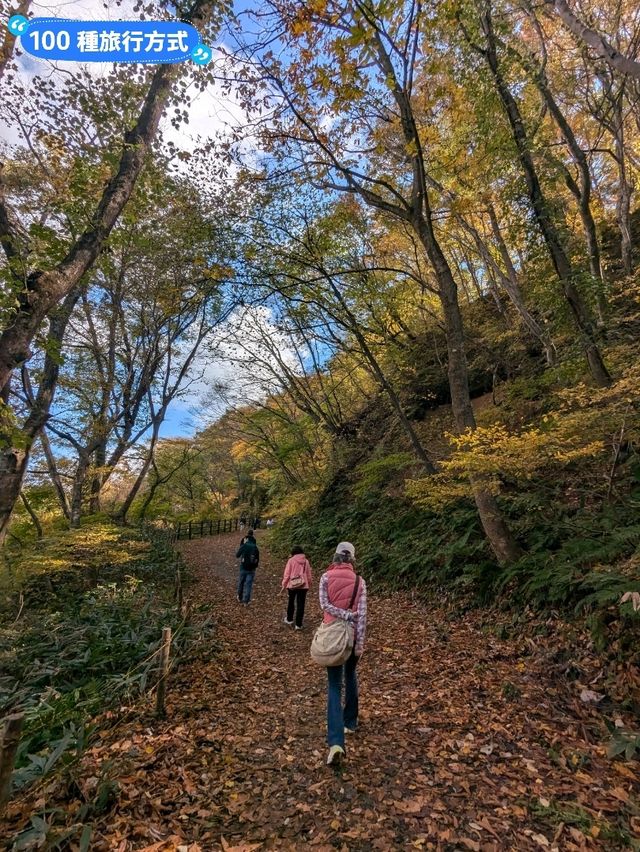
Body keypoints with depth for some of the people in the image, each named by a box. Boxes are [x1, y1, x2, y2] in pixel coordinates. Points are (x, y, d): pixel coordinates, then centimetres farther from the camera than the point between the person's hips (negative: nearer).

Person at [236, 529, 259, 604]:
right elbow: (258, 559, 3)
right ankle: (246, 601, 6)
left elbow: (237, 556, 3)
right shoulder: (256, 548, 0)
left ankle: (240, 598, 32)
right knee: (248, 585, 6)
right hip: (251, 569, 1)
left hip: (243, 568, -1)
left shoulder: (243, 546, -8)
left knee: (241, 583, 18)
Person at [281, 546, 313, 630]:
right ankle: (298, 624, 7)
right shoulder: (306, 561, 2)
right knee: (300, 604, 6)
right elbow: (309, 575, 6)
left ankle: (289, 619, 33)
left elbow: (287, 574, -5)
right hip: (303, 586, 1)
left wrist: (284, 585, 3)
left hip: (292, 585, -1)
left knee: (291, 602, 20)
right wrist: (309, 585, 18)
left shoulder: (291, 560, -4)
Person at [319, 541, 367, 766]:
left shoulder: (326, 577, -6)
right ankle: (350, 722, 41)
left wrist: (345, 615, -13)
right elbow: (362, 614, -8)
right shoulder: (359, 581, -5)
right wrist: (360, 643, -7)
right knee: (350, 676, 25)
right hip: (352, 636, 1)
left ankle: (336, 742, -8)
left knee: (334, 686, 3)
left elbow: (324, 604, -15)